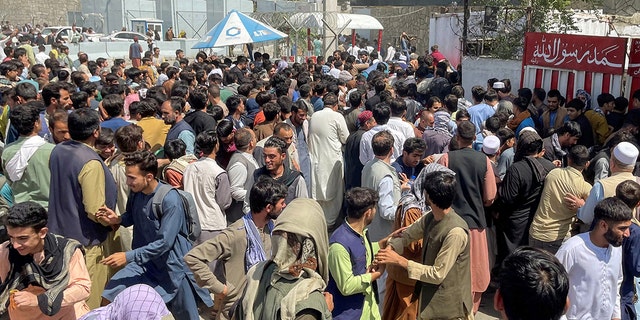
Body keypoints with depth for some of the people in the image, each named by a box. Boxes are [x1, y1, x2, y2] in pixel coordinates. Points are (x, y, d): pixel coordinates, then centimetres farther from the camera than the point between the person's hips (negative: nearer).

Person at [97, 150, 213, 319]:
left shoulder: (170, 200, -25)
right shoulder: (135, 192, -4)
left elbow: (165, 242, -26)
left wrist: (128, 257, -25)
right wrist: (118, 219, -6)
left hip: (172, 266, -6)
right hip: (144, 261, 6)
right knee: (111, 293, -5)